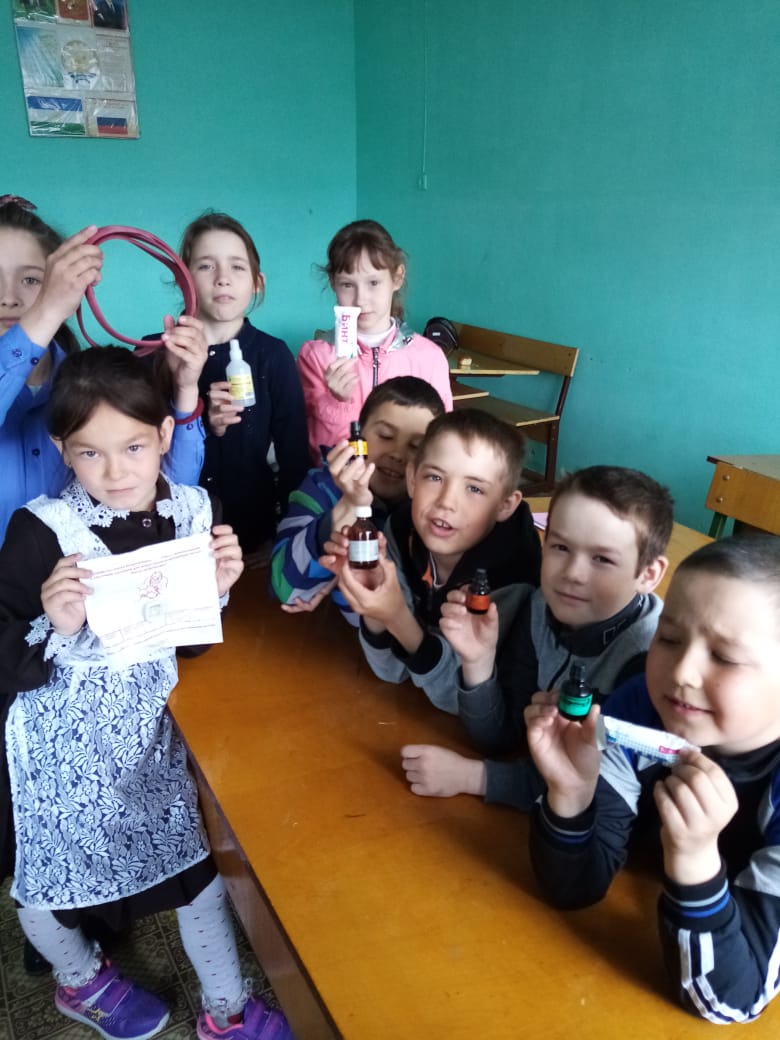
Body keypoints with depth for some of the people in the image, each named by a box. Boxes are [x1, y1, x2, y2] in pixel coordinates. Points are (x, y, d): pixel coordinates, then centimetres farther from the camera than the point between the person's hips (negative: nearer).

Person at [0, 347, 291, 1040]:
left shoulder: (192, 512, -8)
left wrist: (217, 589, -15)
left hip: (152, 729, 3)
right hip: (62, 743, -2)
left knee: (197, 861, 13)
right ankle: (82, 979, 53)